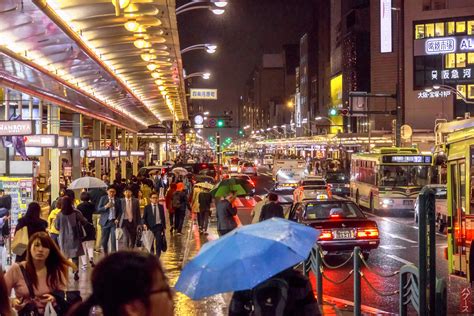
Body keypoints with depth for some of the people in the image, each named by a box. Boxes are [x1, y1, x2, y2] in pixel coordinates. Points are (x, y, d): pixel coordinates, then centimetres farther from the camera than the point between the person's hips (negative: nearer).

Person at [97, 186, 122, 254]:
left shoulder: (117, 200, 6)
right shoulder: (103, 199, 5)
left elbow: (120, 212, 11)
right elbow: (98, 210, 0)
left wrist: (118, 219, -5)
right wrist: (106, 206, -15)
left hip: (114, 222, -1)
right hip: (105, 222, 1)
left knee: (114, 240, -10)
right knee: (104, 241, 6)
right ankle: (106, 254, 25)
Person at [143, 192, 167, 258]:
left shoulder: (161, 207, 7)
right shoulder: (147, 207, 3)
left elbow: (163, 217, 10)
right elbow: (144, 217, 5)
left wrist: (164, 227, 7)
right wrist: (144, 224, -12)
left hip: (159, 226, 0)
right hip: (150, 227, 0)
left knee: (158, 242, -8)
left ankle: (157, 257, -1)